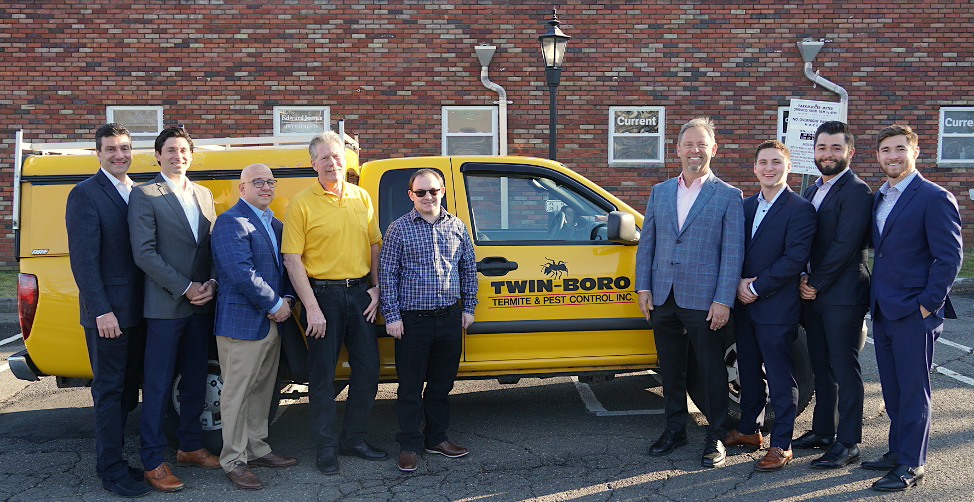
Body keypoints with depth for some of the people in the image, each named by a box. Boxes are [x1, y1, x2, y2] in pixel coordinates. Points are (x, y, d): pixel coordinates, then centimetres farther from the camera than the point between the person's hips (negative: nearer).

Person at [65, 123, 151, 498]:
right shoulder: (85, 195, -9)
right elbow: (83, 259, -15)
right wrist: (101, 311, -19)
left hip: (137, 310, 7)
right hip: (107, 313, -7)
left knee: (126, 387, 15)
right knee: (109, 390, 1)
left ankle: (109, 458, 28)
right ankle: (113, 472, 10)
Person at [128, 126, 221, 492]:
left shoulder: (204, 195, 13)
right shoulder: (145, 196, -5)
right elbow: (144, 253, -12)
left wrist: (211, 283, -4)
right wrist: (184, 288, -14)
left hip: (201, 304, 6)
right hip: (165, 306, -6)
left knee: (195, 380, 14)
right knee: (158, 386, 0)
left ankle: (190, 447, 27)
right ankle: (153, 462, 8)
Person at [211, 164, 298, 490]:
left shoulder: (275, 225, 15)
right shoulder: (230, 222, -11)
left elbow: (285, 265, 18)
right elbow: (241, 272, -21)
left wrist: (287, 299, -1)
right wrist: (274, 305, -16)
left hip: (272, 322, 8)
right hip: (241, 323, -8)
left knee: (262, 390, 16)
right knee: (237, 393, 0)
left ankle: (257, 449, 29)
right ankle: (234, 461, 10)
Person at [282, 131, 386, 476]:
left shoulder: (362, 198, 9)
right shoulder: (301, 204, -6)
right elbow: (292, 259, -10)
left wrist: (376, 288, 5)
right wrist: (312, 308, -14)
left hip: (359, 293, 5)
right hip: (323, 294, -5)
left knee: (368, 368, 9)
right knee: (322, 374, 3)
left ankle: (354, 438, 24)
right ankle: (326, 447, 16)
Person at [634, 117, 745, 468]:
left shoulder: (728, 196, -1)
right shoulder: (659, 192, 12)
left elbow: (733, 252, -6)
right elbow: (646, 242, 11)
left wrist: (723, 301, -12)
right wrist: (643, 288, 3)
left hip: (704, 302, -4)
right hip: (663, 298, 4)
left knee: (711, 371, 5)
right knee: (670, 369, 14)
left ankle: (715, 437, 19)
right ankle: (675, 429, 29)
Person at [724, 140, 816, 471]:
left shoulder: (799, 209, -9)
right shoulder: (746, 206, 12)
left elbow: (794, 259, -16)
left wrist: (756, 288, -15)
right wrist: (739, 283, -6)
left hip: (777, 307, -7)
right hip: (745, 305, 7)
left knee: (780, 377, 1)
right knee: (749, 371, 17)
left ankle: (781, 444, 9)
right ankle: (749, 430, 32)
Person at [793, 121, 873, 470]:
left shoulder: (856, 192, -12)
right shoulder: (813, 191, 16)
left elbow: (845, 246, -19)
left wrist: (816, 284, -13)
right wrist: (803, 280, 1)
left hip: (842, 296, -8)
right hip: (813, 293, 8)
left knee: (844, 370, -1)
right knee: (822, 368, 16)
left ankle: (848, 444, 7)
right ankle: (823, 431, 27)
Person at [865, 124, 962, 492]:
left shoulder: (935, 198, -11)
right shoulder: (878, 198, 12)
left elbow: (949, 257, -14)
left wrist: (927, 305, -15)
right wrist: (875, 299, 11)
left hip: (914, 313, -7)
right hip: (883, 310, 7)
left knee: (913, 390, 1)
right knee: (892, 389, 16)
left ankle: (911, 465, 10)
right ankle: (897, 452, 28)